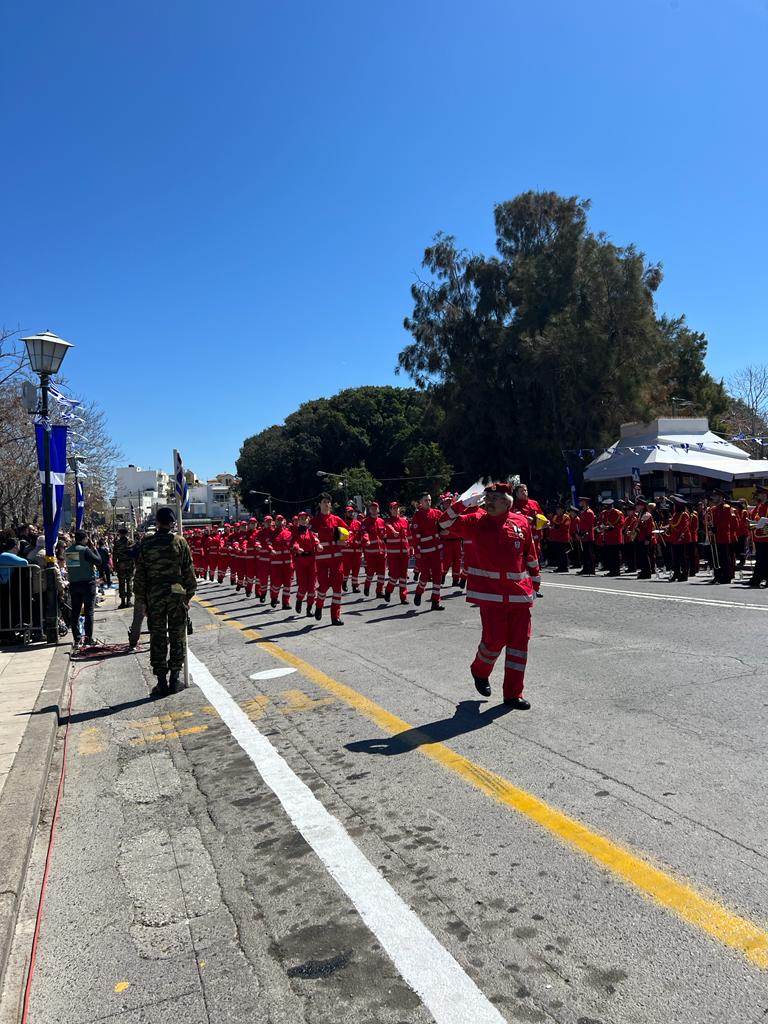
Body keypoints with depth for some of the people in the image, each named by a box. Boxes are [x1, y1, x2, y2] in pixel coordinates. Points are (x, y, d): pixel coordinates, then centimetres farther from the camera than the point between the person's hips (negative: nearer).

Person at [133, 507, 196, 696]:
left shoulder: (146, 544, -2)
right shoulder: (180, 542, -3)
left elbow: (140, 573, 1)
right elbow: (189, 571, -1)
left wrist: (142, 598, 9)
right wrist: (189, 594, 9)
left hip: (154, 596, 0)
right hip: (177, 594, 0)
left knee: (157, 638, 7)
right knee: (177, 636, 9)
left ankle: (161, 681, 9)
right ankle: (175, 679, 12)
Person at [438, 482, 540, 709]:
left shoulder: (521, 522, 4)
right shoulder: (476, 521, -2)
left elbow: (530, 554, 14)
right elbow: (446, 522, -10)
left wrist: (535, 579, 18)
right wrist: (467, 501, -16)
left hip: (519, 592, 3)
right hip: (491, 594, -3)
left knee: (519, 641, 6)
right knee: (494, 639, -4)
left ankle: (513, 693, 18)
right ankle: (480, 671, 30)